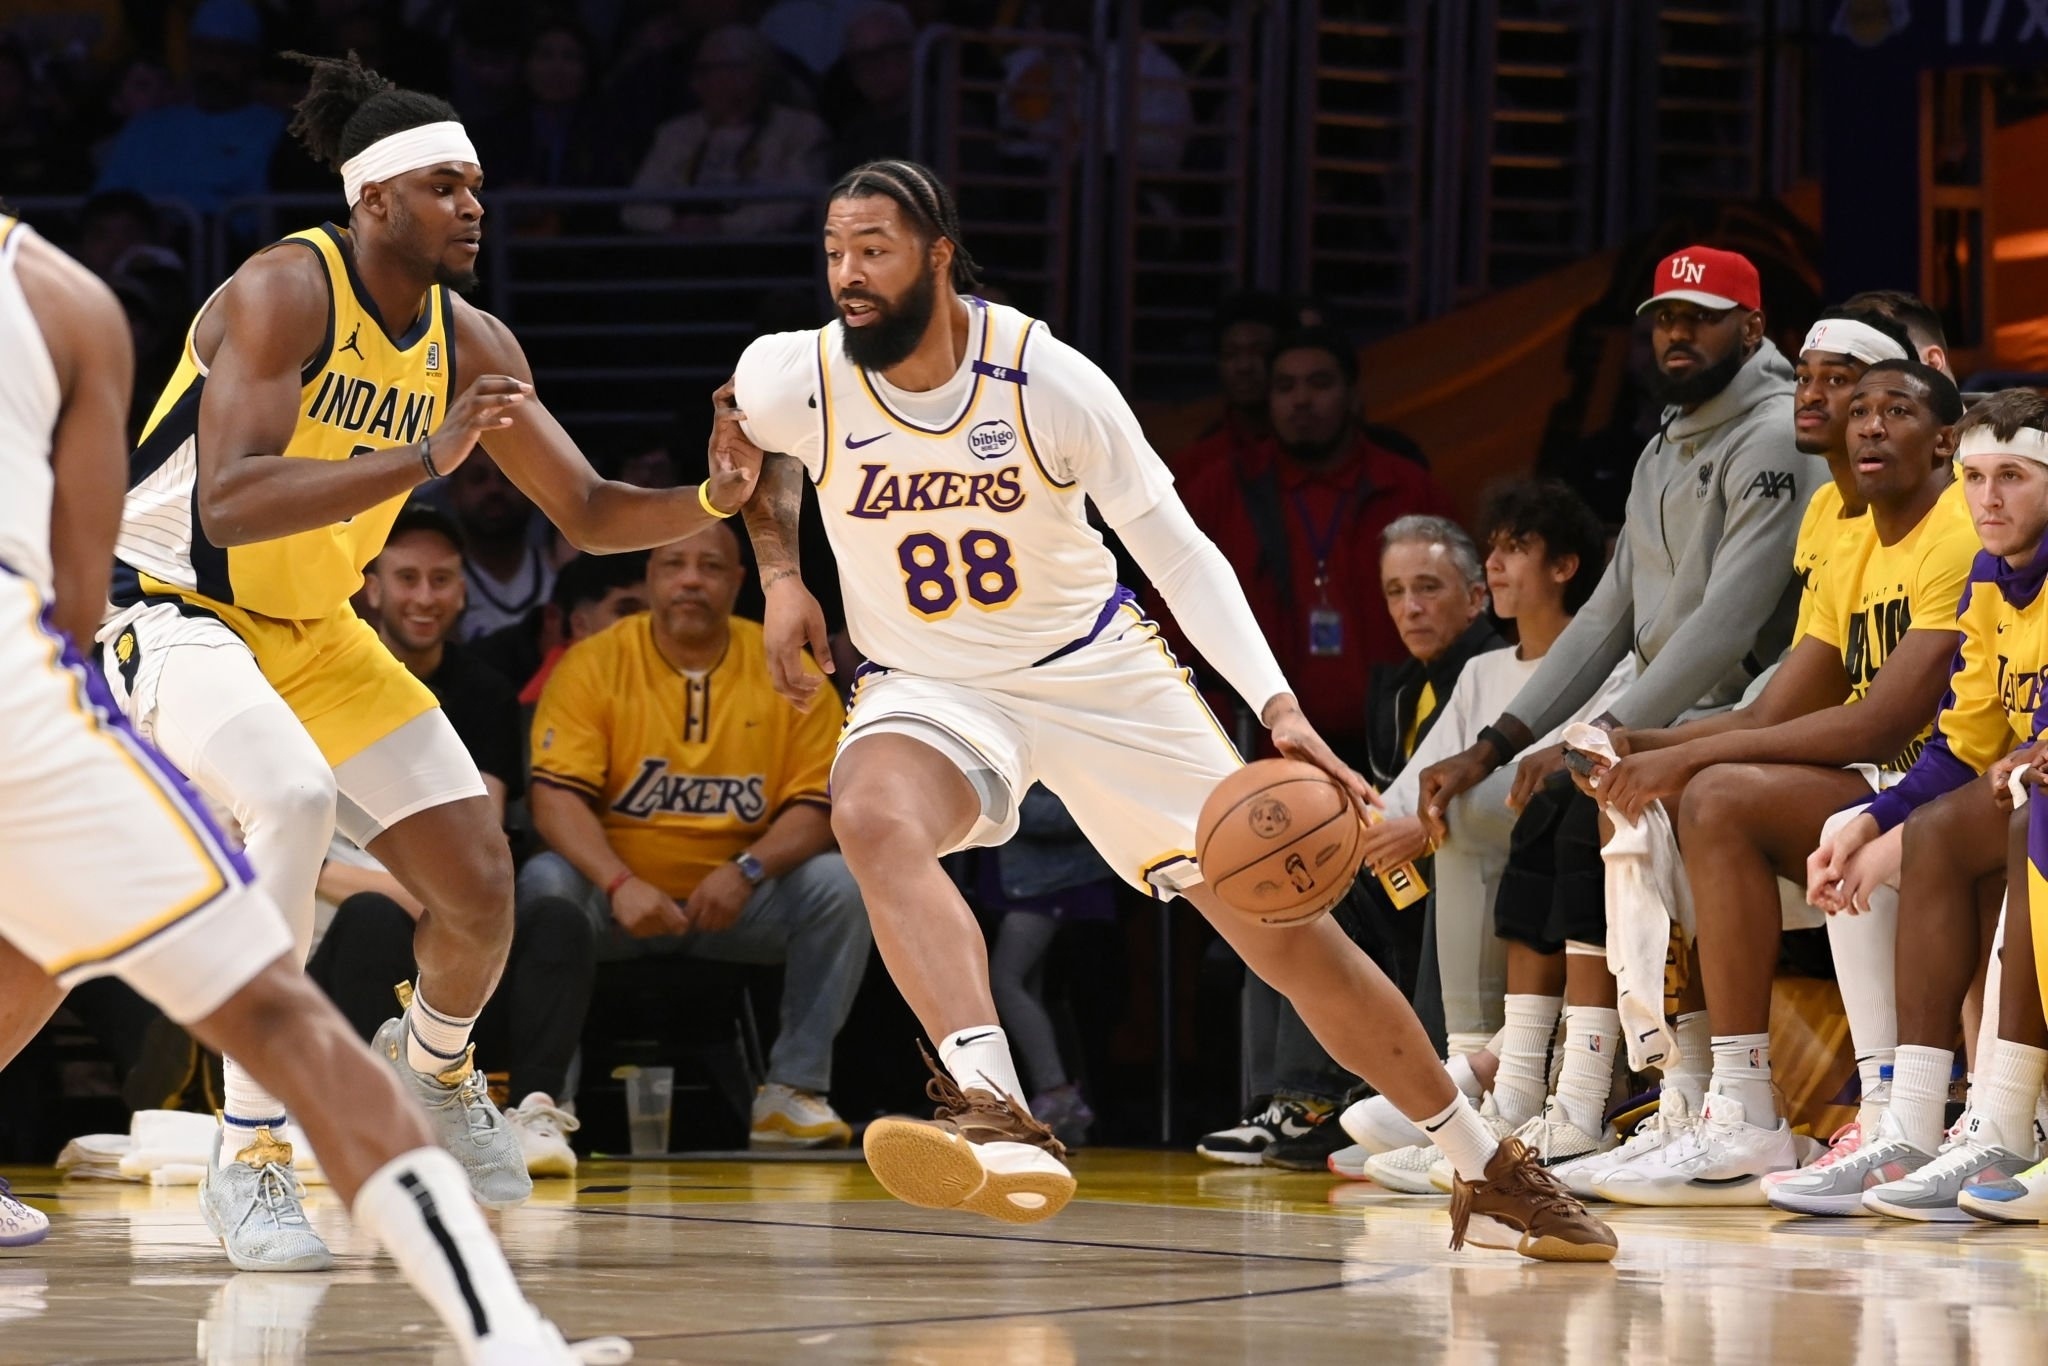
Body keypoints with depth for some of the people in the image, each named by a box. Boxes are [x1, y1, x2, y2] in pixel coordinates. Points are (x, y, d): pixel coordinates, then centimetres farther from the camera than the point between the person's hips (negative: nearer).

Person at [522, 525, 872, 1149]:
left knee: (837, 885, -23)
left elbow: (815, 808, -3)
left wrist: (747, 870, -23)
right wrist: (620, 884, -31)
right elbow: (556, 798, -14)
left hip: (737, 904, 2)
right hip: (618, 904, -2)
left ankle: (795, 1090, -16)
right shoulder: (594, 665, -5)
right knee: (546, 882, -31)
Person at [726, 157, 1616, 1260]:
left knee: (1288, 930, -1)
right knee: (873, 817, -37)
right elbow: (744, 437, 13)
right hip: (929, 687, 0)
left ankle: (1488, 1174, 18)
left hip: (1094, 667, 0)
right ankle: (999, 1123, -51)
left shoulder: (1049, 382, -20)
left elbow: (1175, 549, -12)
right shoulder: (795, 381, -15)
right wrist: (778, 571, -2)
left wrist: (1278, 706, -22)